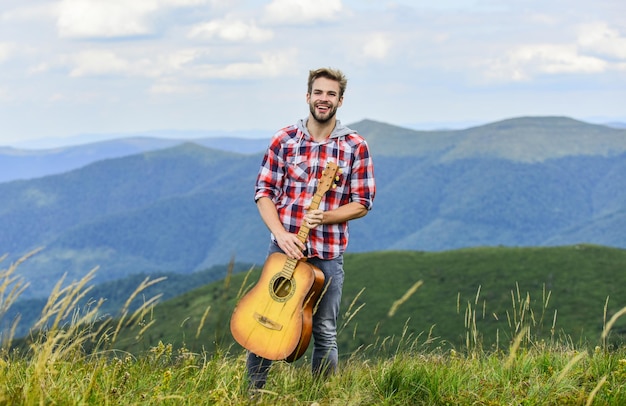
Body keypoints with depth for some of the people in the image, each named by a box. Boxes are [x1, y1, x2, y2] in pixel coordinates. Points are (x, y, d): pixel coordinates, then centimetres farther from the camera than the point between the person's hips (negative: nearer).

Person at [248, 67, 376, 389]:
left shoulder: (355, 146, -1)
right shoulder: (285, 140, 1)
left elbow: (362, 203, -1)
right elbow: (264, 192, 0)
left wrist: (324, 217, -17)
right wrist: (281, 234, -14)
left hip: (328, 254, 0)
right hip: (284, 247, 1)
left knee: (324, 333, 7)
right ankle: (252, 393, 20)